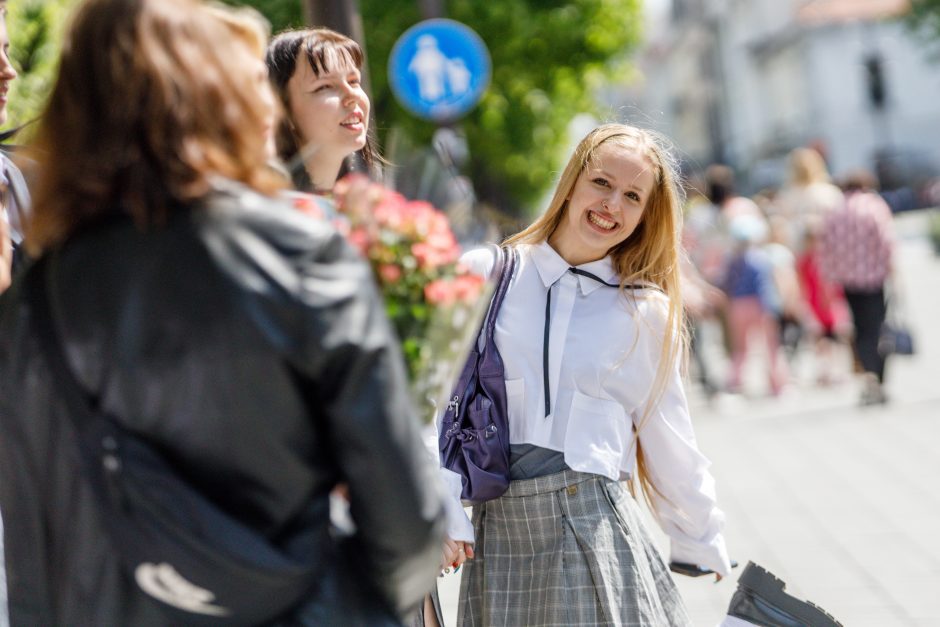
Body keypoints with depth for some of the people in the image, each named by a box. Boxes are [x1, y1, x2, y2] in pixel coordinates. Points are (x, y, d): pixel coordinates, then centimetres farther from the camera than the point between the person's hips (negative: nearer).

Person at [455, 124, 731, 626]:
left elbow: (670, 444, 14)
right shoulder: (483, 275, 5)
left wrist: (703, 547, 18)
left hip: (595, 526, 0)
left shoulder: (645, 315, 8)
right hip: (498, 532, 0)